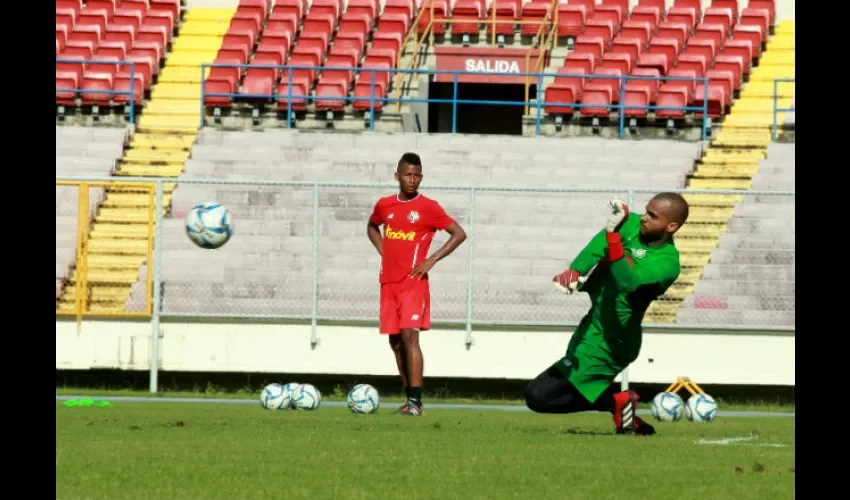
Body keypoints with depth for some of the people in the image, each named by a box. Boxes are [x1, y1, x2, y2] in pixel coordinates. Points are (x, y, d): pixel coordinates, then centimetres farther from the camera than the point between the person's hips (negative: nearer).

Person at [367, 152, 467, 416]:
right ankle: (411, 398, 18)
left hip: (414, 282, -5)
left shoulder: (428, 207, -6)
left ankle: (415, 401, -20)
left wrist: (431, 260, -10)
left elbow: (459, 234, -4)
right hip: (389, 282, 6)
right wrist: (383, 252, 11)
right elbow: (372, 227, 29)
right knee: (395, 341, 8)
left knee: (409, 335, -17)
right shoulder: (385, 205, 8)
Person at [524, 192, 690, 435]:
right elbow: (597, 246, -19)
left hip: (606, 345, -9)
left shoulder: (668, 264, -23)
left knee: (537, 396, -9)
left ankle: (617, 402, 2)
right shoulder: (633, 225, -5)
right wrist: (574, 271, -39)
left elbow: (627, 282, -38)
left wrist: (613, 232, -44)